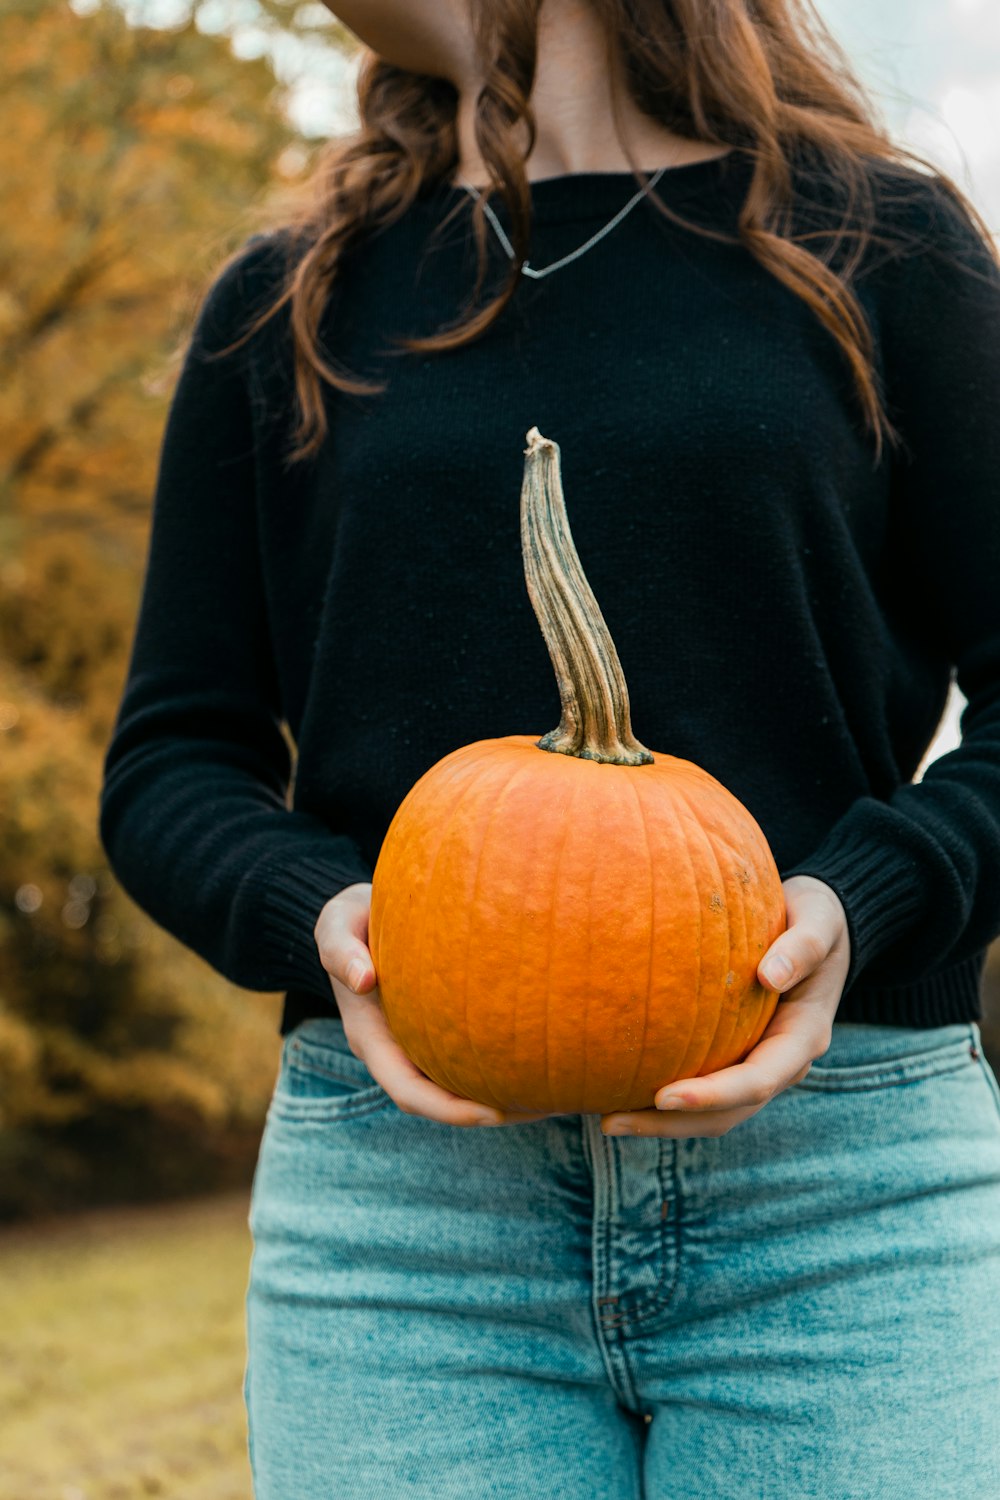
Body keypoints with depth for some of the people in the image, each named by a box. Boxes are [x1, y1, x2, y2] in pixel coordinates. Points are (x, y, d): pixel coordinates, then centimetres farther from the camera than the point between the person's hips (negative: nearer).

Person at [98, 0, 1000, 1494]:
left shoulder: (875, 239, 8)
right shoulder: (285, 305, 13)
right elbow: (172, 763, 13)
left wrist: (864, 901, -13)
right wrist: (318, 913, -8)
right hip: (397, 1190, 2)